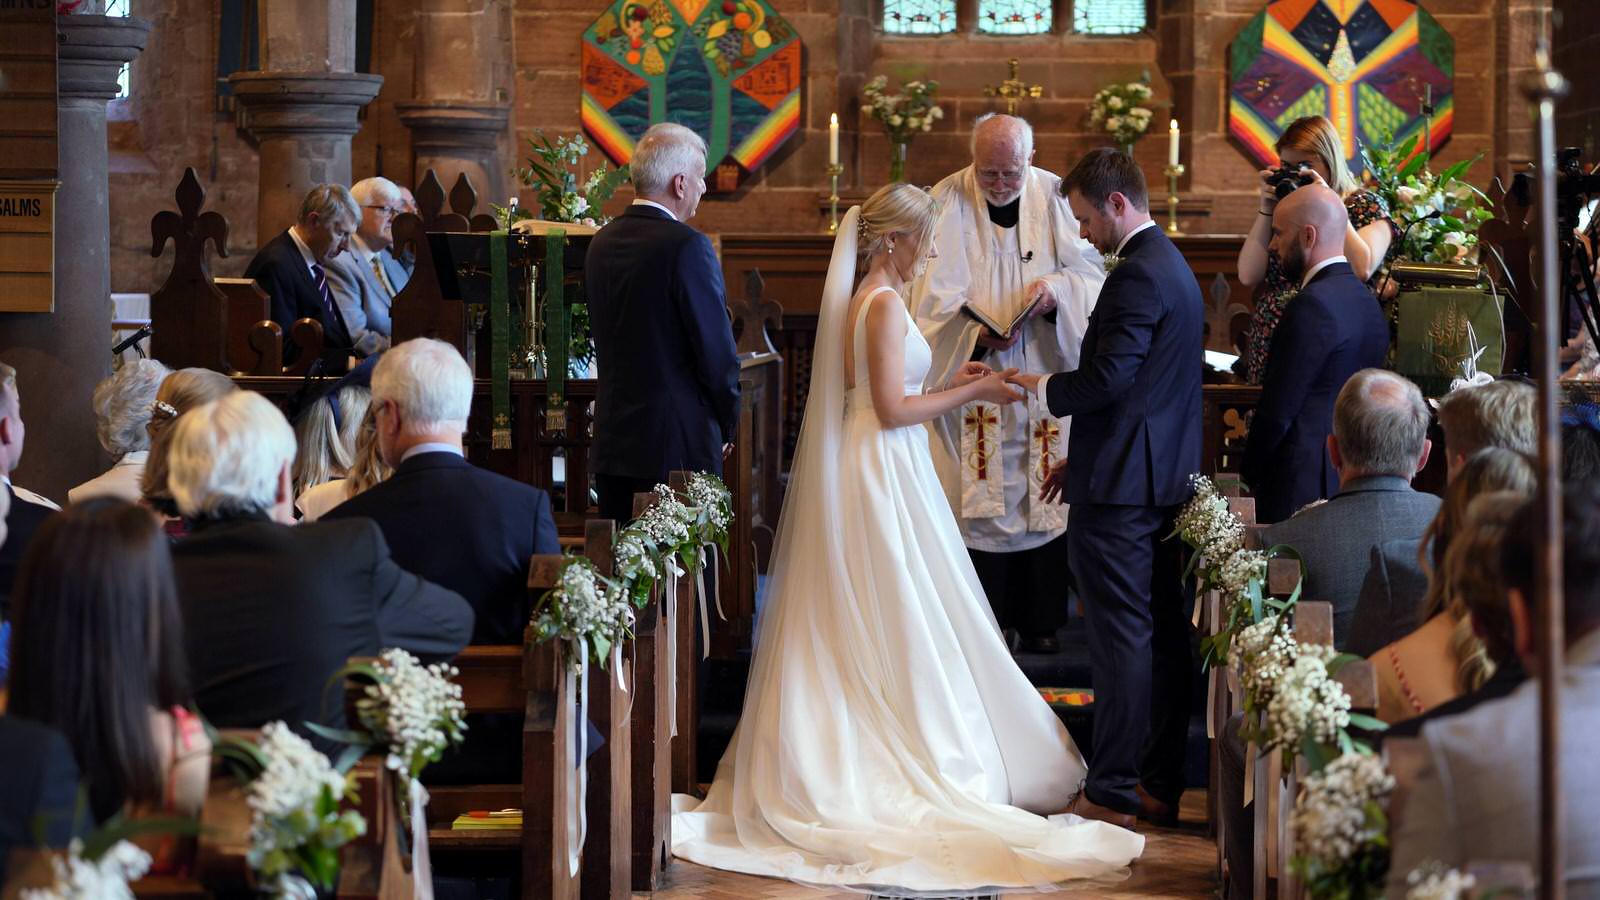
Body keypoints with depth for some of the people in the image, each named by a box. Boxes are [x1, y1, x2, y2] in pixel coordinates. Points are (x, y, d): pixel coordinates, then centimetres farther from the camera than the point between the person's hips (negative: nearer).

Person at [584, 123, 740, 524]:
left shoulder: (601, 243, 9)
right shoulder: (688, 246, -14)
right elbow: (717, 351, -12)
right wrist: (728, 424, 3)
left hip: (612, 438, 7)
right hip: (679, 443, -7)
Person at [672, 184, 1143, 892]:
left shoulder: (861, 299, 12)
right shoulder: (885, 304, -16)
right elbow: (892, 410, -20)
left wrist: (948, 382, 16)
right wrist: (971, 393, -11)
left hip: (861, 473, 10)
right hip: (883, 474, -10)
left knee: (857, 625, 11)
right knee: (901, 621, -4)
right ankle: (925, 757, 0)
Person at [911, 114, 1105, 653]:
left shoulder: (1055, 197, 1)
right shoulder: (949, 200, -4)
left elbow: (1090, 273, 2)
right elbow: (935, 292, -8)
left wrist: (1056, 289, -19)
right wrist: (977, 330, -24)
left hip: (1043, 373, 2)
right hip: (971, 373, -2)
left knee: (1043, 498, 3)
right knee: (977, 501, -3)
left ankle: (1039, 619, 12)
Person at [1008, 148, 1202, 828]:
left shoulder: (1137, 275, -16)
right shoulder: (1172, 267, 17)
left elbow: (1106, 381, -23)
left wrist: (1039, 387, -6)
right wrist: (1080, 459, 21)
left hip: (1119, 491, -10)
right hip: (1167, 481, 10)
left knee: (1121, 638, -6)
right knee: (1164, 634, 11)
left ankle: (1112, 793, -3)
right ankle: (1160, 784, 17)